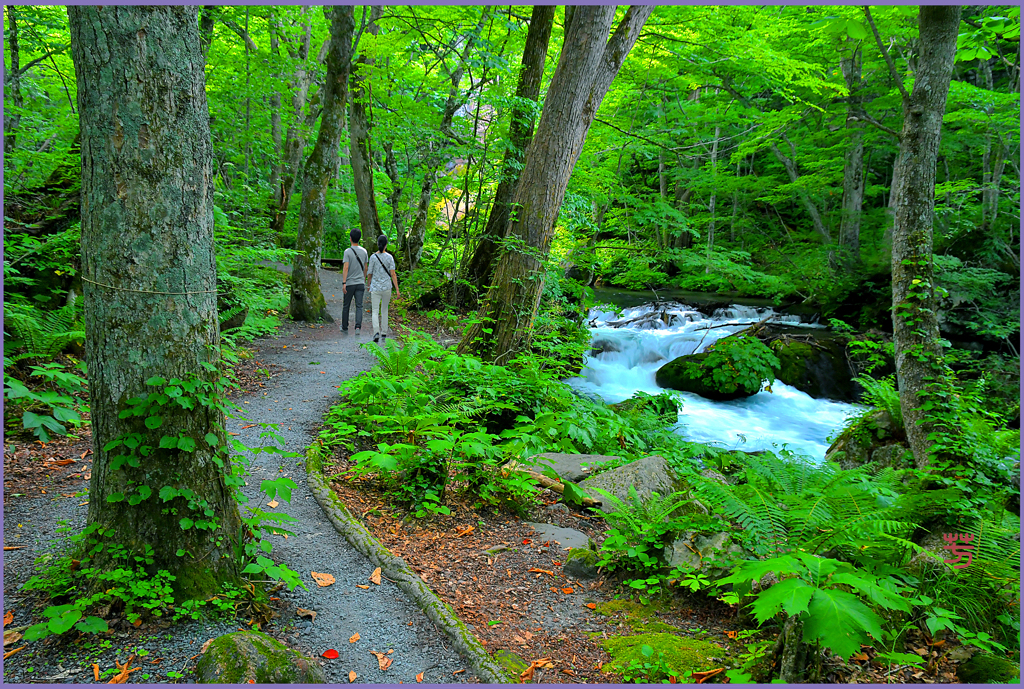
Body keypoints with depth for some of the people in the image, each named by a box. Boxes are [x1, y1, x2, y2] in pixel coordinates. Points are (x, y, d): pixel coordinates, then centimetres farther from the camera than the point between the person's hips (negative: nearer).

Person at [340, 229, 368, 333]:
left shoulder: (348, 251, -9)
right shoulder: (364, 251, 5)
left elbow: (345, 267, -16)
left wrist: (343, 283, -18)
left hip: (349, 283, -3)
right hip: (360, 283, 3)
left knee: (346, 306, 11)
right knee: (359, 306, 0)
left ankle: (345, 327, 21)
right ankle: (358, 326, -16)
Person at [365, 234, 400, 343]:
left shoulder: (373, 257, -6)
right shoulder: (389, 257, -5)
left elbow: (369, 274, 1)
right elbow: (393, 274, -9)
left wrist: (369, 285, 20)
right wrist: (397, 290, -7)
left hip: (375, 288, -1)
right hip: (387, 287, 2)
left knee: (375, 312, -1)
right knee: (384, 310, 19)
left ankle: (376, 332, -23)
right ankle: (384, 334, 21)